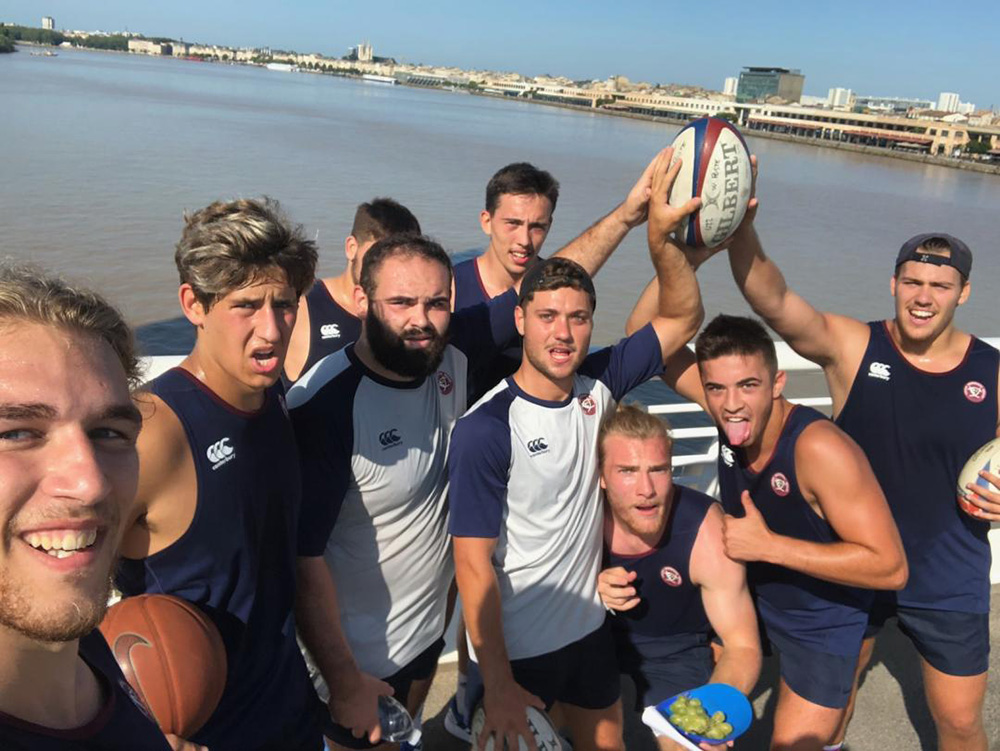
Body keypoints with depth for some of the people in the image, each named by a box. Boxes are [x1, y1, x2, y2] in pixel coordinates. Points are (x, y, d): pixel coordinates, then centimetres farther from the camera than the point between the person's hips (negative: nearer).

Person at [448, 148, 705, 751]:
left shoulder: (597, 384, -7)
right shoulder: (486, 429, -24)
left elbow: (683, 320, -3)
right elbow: (475, 566, -21)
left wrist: (661, 238, -21)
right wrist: (497, 685, -18)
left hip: (589, 627, 6)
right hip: (516, 649, -6)